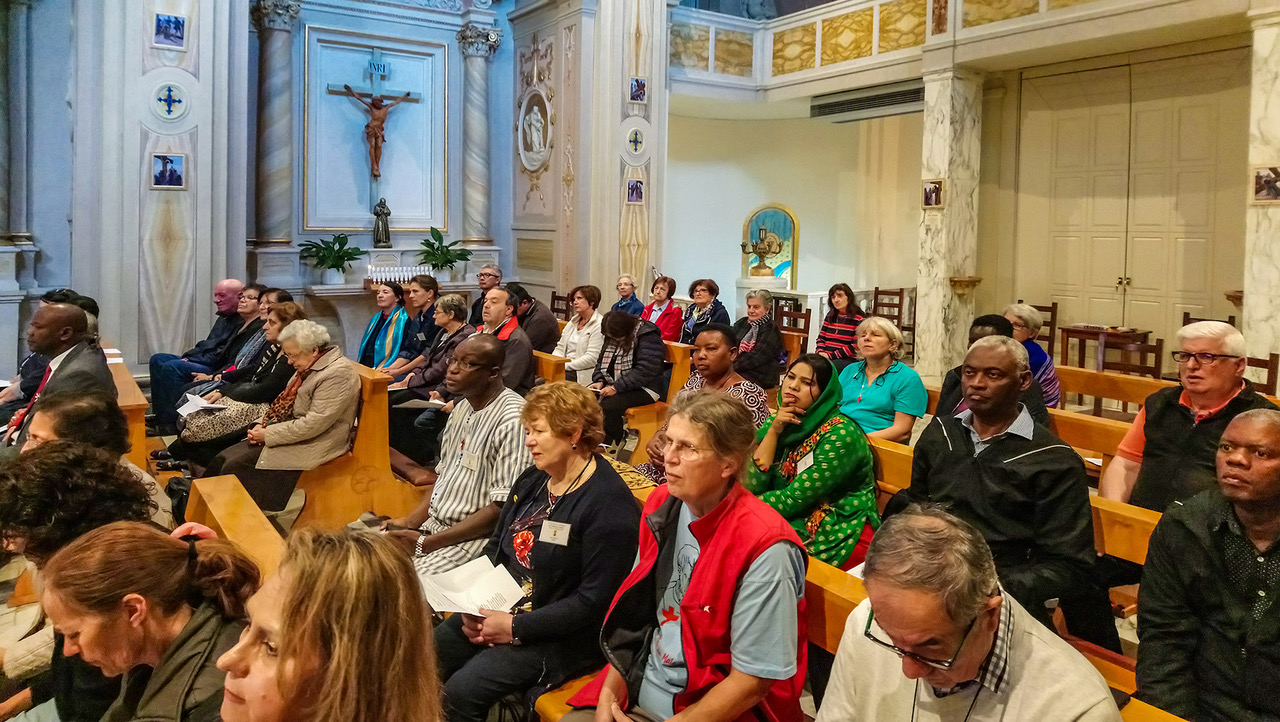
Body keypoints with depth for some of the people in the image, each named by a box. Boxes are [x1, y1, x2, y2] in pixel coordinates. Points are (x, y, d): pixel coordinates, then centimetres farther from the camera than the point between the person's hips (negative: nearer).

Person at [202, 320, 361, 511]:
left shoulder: (338, 373, -20)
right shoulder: (308, 367, 11)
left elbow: (314, 423, -24)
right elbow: (284, 404, 19)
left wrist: (269, 434, -17)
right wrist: (261, 425, 1)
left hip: (311, 445, -10)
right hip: (291, 435, 10)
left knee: (235, 467, -14)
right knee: (223, 458, -1)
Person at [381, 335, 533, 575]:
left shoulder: (513, 420, -20)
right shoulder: (462, 408, 10)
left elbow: (503, 508, -22)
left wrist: (426, 543, -19)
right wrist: (410, 521, 5)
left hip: (475, 537, -9)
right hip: (433, 524, 9)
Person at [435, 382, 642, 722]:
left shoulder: (610, 506, -18)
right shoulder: (532, 480, 9)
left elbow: (594, 601, -20)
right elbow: (495, 547, 16)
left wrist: (516, 627, -19)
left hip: (560, 636, -8)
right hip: (496, 611, 8)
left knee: (461, 692, -21)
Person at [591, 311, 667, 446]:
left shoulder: (649, 337, -16)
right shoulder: (612, 336, 9)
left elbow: (644, 372, -24)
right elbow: (601, 362, 16)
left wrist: (616, 387, -27)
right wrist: (600, 381, -5)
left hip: (643, 388, -8)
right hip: (613, 385, 8)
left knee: (608, 406, -31)